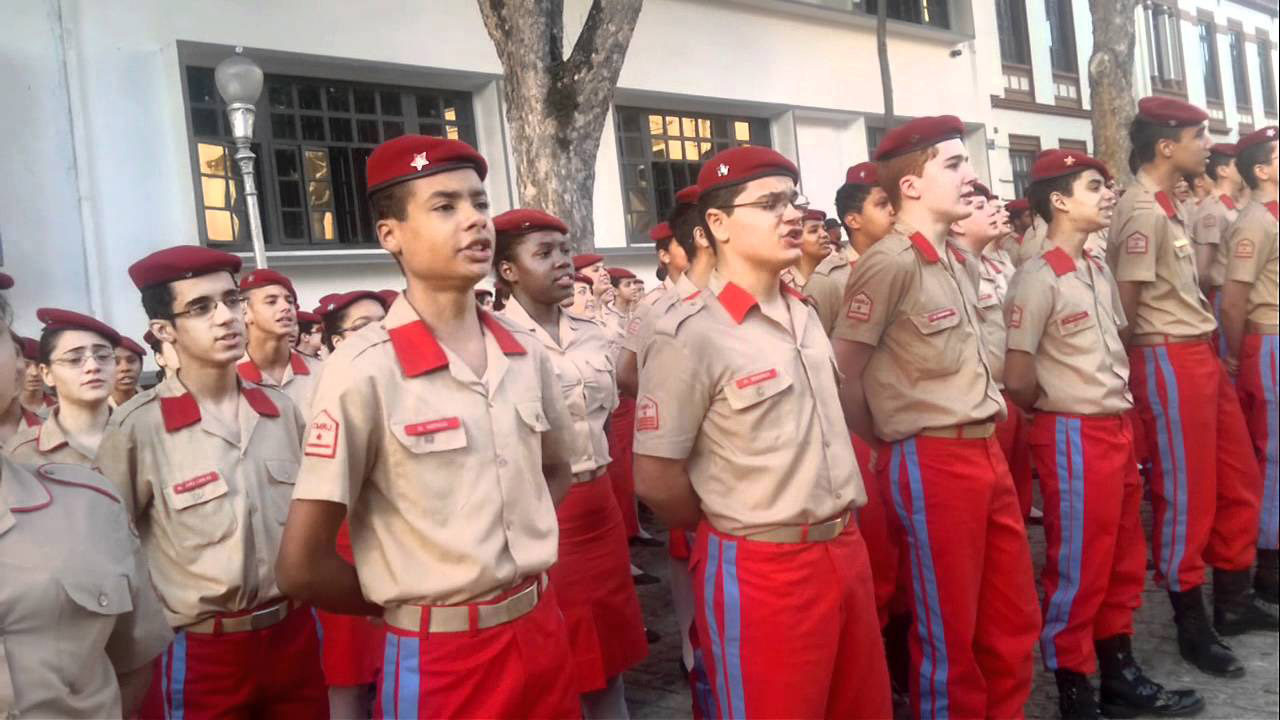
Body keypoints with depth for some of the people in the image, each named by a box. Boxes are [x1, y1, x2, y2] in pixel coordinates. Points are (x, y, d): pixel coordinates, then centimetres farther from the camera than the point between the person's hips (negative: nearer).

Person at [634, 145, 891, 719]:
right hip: (761, 571, -7)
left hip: (845, 551, 7)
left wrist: (838, 533, 15)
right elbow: (654, 479, -14)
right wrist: (732, 529, 0)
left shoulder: (804, 314, 7)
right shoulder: (690, 335, -17)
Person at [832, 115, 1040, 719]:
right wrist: (888, 441, 0)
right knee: (949, 631, 6)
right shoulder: (889, 264, -15)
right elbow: (840, 375, -13)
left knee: (1013, 620, 17)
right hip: (932, 464, -8)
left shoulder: (949, 261, 12)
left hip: (987, 453, 8)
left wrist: (985, 435, 13)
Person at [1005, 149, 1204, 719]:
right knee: (1078, 567, 1)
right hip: (1074, 437, -8)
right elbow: (1017, 377, -15)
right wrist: (1058, 409, 1)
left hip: (1117, 430, 8)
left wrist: (1120, 410, 11)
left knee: (1124, 561, 17)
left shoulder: (1099, 271, 10)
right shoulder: (1038, 278, -15)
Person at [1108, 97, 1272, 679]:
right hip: (1169, 363, -10)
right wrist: (1145, 361, -6)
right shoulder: (1142, 212, -17)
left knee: (1240, 480, 18)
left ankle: (1232, 598, 34)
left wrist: (1212, 351, 11)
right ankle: (1192, 626, 15)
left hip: (1201, 356, 10)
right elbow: (1123, 303, -18)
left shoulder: (1167, 207, 14)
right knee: (1185, 495, 1)